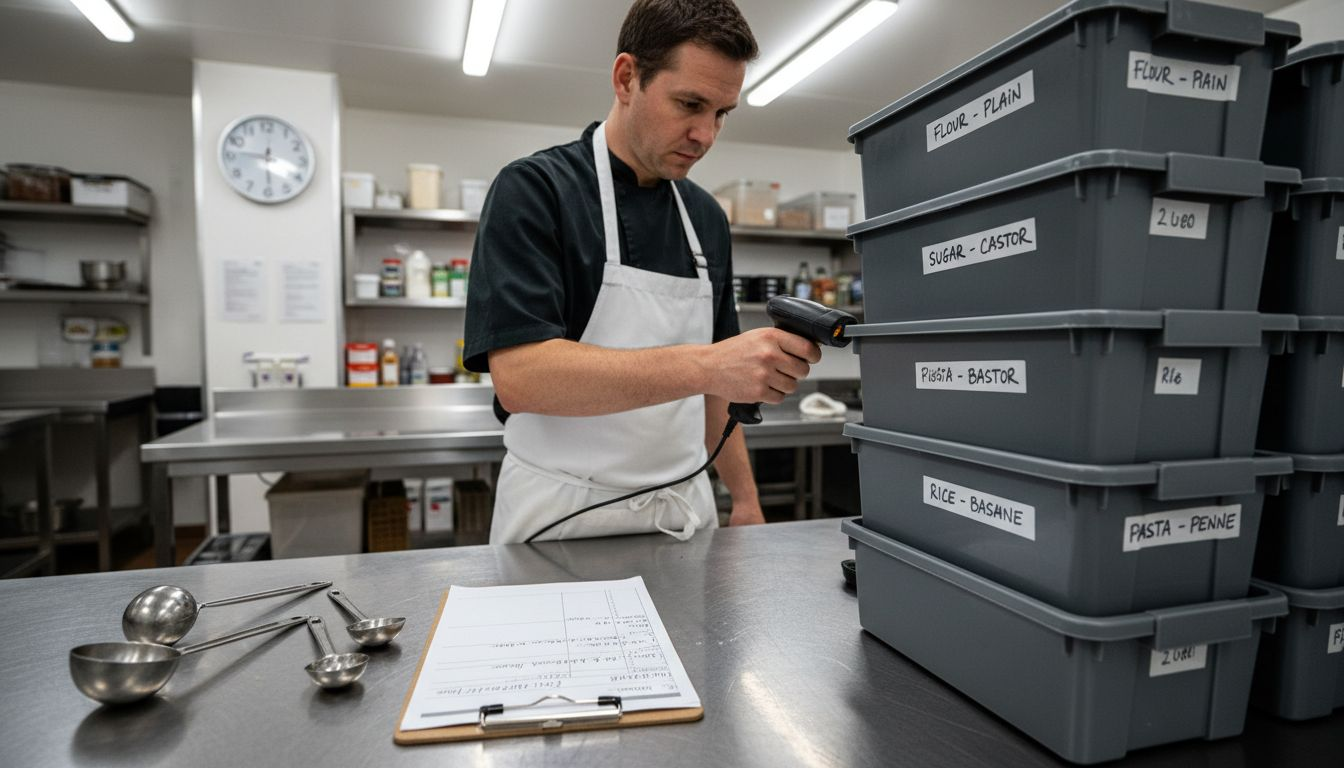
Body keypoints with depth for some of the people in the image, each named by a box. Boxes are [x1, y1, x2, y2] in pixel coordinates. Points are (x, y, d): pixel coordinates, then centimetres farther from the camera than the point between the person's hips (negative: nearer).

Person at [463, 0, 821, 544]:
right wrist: (704, 366, -32)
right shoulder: (533, 190, -12)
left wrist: (744, 499, 9)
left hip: (686, 514, 6)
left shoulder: (707, 218, 6)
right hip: (562, 520, -5)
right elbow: (519, 376, -24)